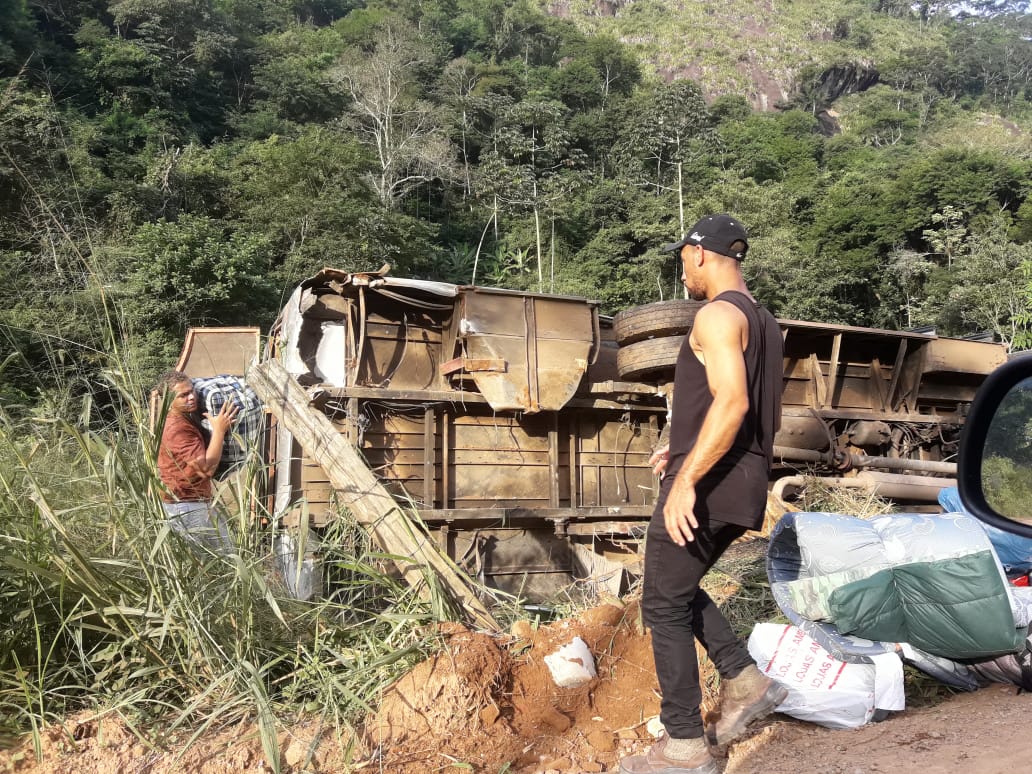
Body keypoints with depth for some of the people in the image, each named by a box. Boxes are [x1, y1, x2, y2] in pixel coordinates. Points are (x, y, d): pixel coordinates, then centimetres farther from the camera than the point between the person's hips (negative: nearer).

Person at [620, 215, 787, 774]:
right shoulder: (764, 322, 18)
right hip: (743, 487, 10)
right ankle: (745, 681, 16)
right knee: (679, 591, 22)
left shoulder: (717, 315, -13)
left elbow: (733, 402, -26)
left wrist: (686, 479, -26)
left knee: (664, 605, 0)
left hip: (705, 485, -10)